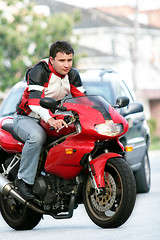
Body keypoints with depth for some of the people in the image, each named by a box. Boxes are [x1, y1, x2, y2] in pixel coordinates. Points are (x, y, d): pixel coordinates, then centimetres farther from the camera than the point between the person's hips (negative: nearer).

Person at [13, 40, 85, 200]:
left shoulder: (72, 75, 1)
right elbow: (35, 101, -34)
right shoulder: (38, 72, -21)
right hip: (27, 118, -6)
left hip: (54, 117, 6)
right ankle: (23, 179, -28)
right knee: (37, 136, -39)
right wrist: (50, 120, -51)